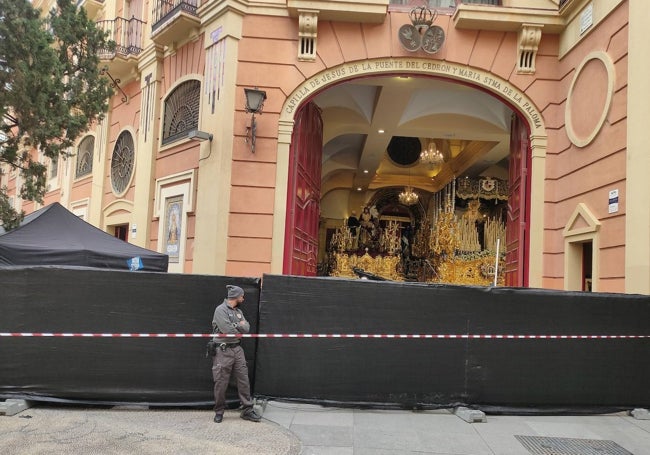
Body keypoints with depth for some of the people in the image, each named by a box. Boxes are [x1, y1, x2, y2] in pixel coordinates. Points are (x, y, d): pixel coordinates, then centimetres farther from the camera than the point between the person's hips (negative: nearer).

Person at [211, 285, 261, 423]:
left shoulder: (238, 311, 14)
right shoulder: (221, 310, -10)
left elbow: (246, 328, 6)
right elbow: (228, 331, -19)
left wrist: (236, 325, -10)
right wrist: (240, 328, -1)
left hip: (238, 349, 7)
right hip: (223, 351, -7)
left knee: (244, 380, 5)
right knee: (221, 383, 2)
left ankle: (247, 410, 11)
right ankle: (219, 411, 16)